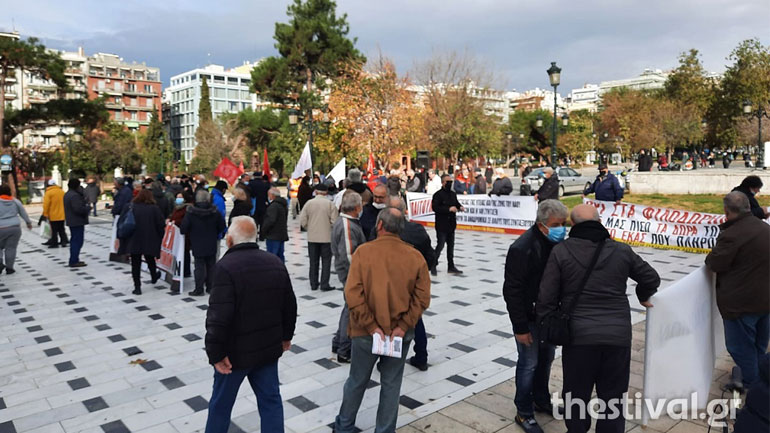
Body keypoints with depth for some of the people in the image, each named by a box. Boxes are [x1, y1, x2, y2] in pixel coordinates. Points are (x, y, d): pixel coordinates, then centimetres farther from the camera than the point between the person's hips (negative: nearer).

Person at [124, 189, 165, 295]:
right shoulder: (155, 208, -4)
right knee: (150, 260, 22)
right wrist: (160, 239, 3)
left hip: (134, 241, 0)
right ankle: (154, 277, 43)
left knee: (135, 264, 6)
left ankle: (137, 287, 4)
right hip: (150, 241, 0)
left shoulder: (131, 207, -1)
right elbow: (161, 225, -6)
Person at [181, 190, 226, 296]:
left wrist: (190, 235, 7)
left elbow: (184, 228, -13)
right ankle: (210, 287, 20)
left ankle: (199, 289, 4)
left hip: (197, 245, -2)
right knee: (211, 266, 13)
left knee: (199, 267, 2)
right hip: (212, 245, 3)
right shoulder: (215, 212, -5)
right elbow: (222, 227, 3)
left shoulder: (190, 213, -13)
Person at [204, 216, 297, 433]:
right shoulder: (276, 262, 2)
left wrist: (215, 353, -16)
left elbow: (219, 316, -24)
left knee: (221, 403, 14)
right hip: (269, 347, 6)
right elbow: (290, 305, 9)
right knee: (270, 399, 15)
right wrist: (286, 336, 20)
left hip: (236, 351, -5)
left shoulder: (227, 266, -19)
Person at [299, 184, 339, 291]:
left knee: (313, 261, 12)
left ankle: (313, 284, 18)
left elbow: (303, 221, -4)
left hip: (312, 237, 2)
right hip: (327, 237, -2)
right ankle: (324, 285, 5)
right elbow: (334, 221, -10)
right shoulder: (330, 204, -8)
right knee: (326, 261, 6)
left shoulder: (309, 203, -3)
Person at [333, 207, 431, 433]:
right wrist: (403, 326, -9)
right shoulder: (415, 256, -6)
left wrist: (371, 326, -14)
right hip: (400, 334, 1)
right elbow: (422, 298, -10)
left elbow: (353, 294, -18)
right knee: (391, 384, 16)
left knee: (357, 381, 19)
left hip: (366, 332, -1)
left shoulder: (363, 251, -13)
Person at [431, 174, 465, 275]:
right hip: (442, 225, -7)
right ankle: (433, 266, 7)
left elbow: (456, 203, 23)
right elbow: (435, 207, -22)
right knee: (440, 245, -6)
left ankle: (451, 266, 21)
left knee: (451, 245, 12)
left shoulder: (453, 194, 12)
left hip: (451, 224, 7)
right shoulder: (438, 195, -12)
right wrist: (449, 209, -28)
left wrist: (460, 207, -1)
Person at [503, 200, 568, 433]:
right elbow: (512, 291, -21)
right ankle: (524, 413, 20)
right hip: (529, 317, -7)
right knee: (529, 363, 3)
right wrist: (520, 327, -19)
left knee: (546, 359, 19)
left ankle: (541, 400, 40)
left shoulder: (559, 244, -3)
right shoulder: (522, 248, -24)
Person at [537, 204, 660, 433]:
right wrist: (643, 297, 35)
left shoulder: (561, 252, -4)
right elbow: (651, 278, 15)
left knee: (577, 394, 15)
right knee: (612, 395, 15)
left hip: (578, 336, -2)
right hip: (617, 335, 2)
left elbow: (547, 296, -5)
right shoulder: (621, 251, 3)